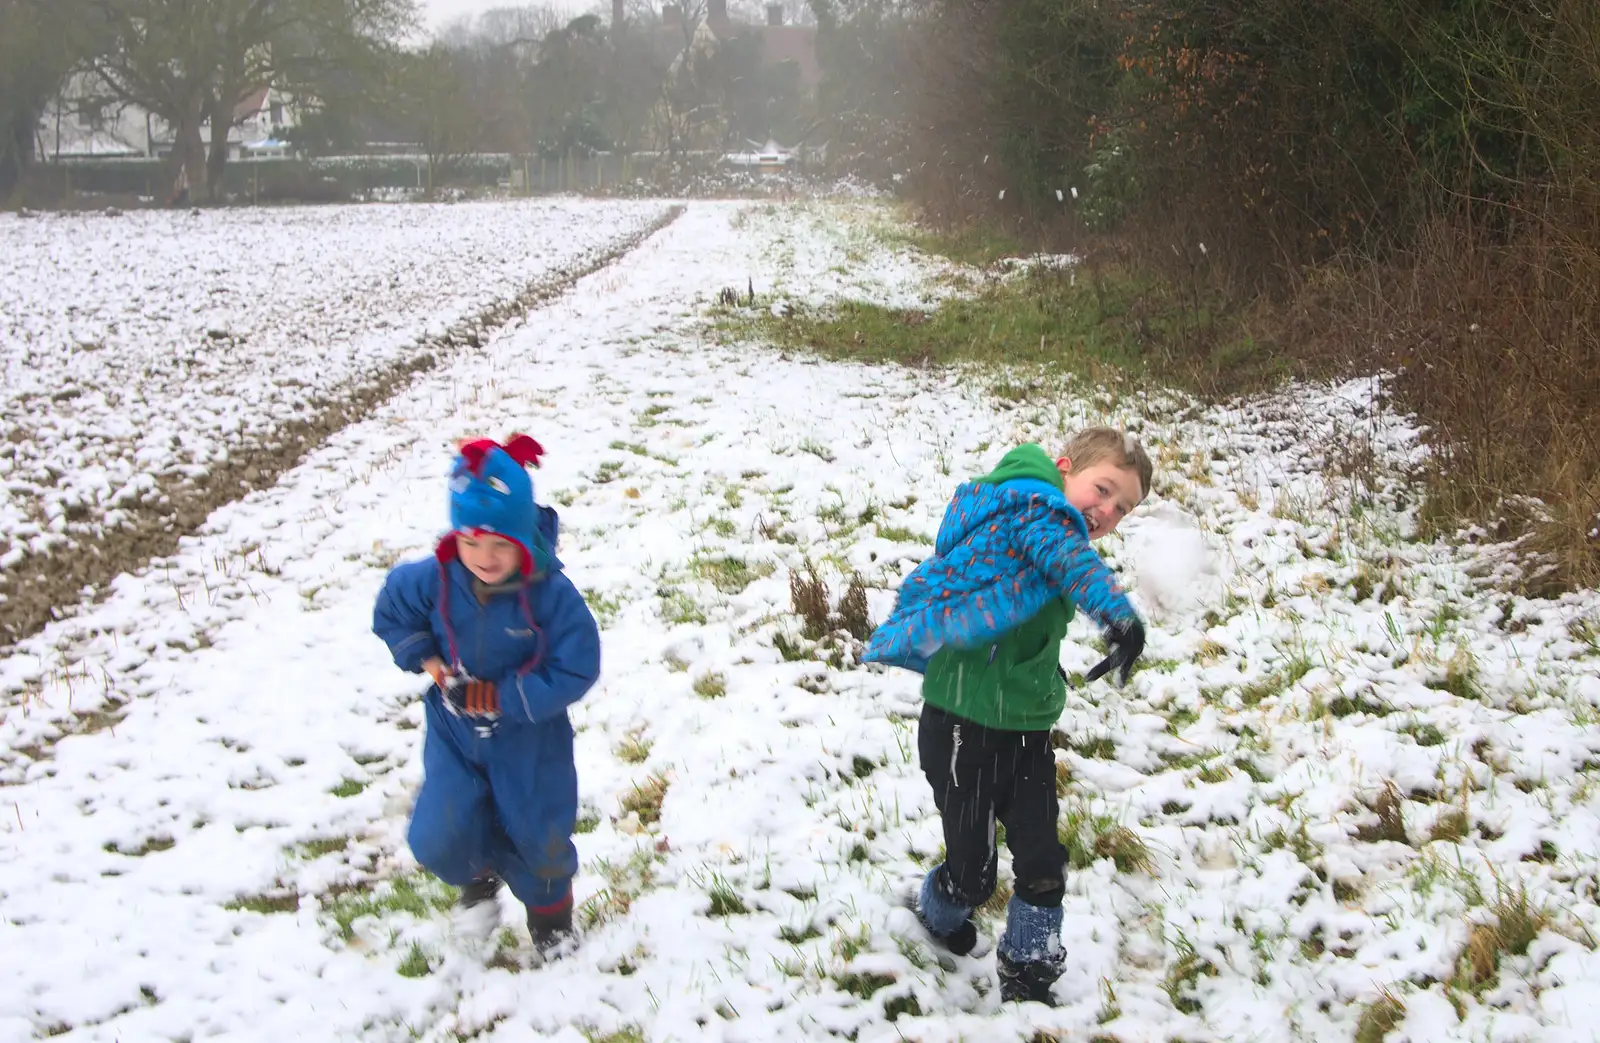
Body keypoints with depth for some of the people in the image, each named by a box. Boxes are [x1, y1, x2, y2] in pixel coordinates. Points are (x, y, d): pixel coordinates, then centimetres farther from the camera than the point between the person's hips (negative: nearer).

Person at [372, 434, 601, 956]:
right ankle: (479, 873, 28)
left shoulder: (552, 594, -24)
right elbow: (390, 614, 5)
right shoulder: (432, 580, -16)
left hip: (529, 736, -2)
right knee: (437, 840, -10)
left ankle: (549, 907, 46)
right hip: (454, 730, 2)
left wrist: (504, 697, -25)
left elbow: (575, 671, -21)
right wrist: (428, 661, -9)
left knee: (538, 834, 12)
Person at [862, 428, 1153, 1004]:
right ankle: (939, 911, 39)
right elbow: (1070, 558, -42)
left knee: (1043, 865, 8)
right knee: (973, 870, 7)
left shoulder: (1028, 514, 11)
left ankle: (1027, 979, 24)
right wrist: (1119, 614, -57)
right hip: (963, 727, -9)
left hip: (1025, 729, 9)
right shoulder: (1038, 508, -18)